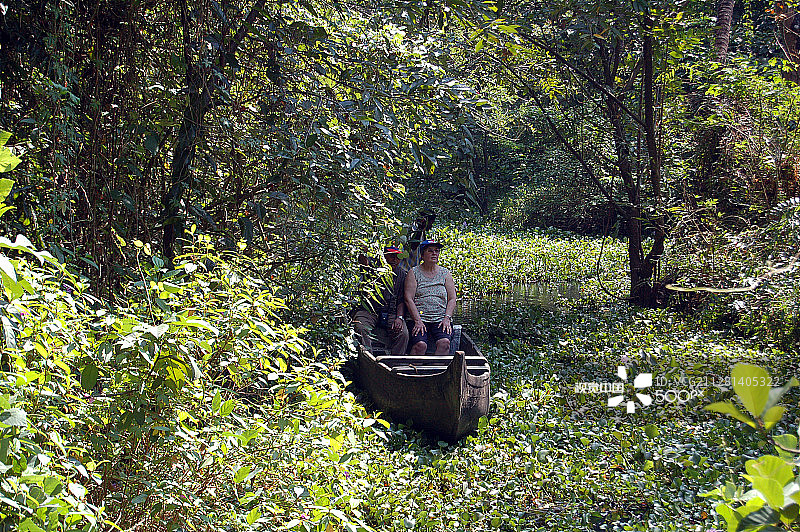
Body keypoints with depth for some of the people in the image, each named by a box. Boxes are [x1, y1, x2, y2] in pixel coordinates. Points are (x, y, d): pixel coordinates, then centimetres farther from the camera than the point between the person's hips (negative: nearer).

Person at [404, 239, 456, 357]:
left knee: (444, 343, -29)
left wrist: (447, 318, -6)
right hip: (420, 318, -2)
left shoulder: (445, 273, 17)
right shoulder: (414, 272, 9)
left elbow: (452, 299, 11)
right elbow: (408, 299, 0)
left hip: (441, 319, 2)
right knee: (420, 344, -31)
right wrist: (417, 321, -13)